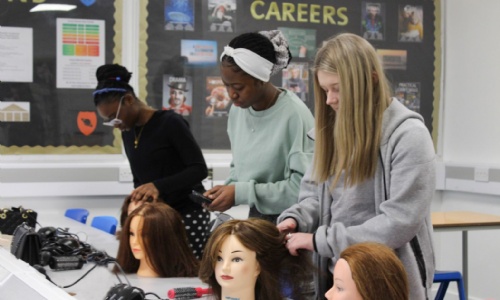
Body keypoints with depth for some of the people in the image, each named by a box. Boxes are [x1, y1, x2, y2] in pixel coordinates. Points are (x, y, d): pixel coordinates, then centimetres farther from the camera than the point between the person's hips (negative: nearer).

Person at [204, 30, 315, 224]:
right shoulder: (237, 110, 5)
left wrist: (241, 193, -20)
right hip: (255, 221, 7)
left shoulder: (294, 115, -18)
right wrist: (229, 189, -4)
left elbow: (304, 186, -21)